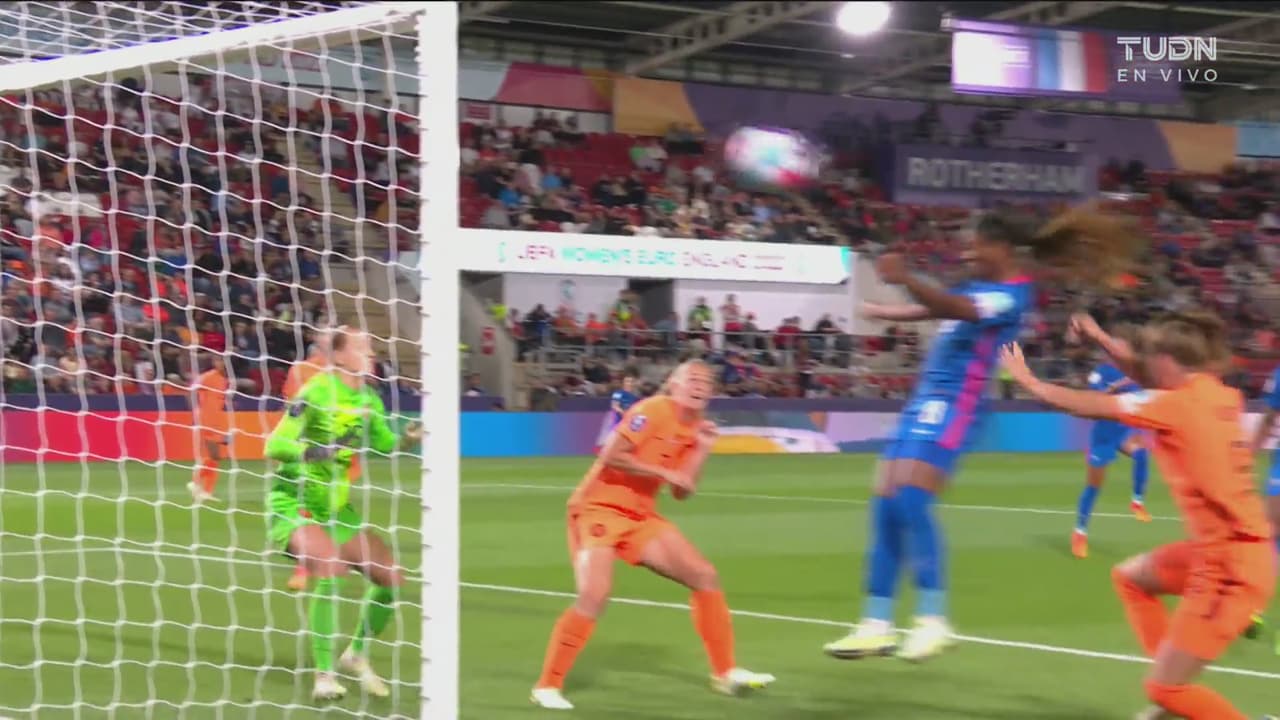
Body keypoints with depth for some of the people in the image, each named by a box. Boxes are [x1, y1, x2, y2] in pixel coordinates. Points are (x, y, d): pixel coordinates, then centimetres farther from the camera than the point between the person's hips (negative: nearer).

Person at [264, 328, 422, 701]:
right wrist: (317, 450, -36)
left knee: (392, 577, 3)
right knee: (330, 567, -30)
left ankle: (358, 653, 26)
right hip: (294, 503, -7)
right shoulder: (317, 393, -17)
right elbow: (274, 446, -21)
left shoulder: (368, 400, 3)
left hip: (336, 508, 7)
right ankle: (324, 675, -19)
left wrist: (407, 438, -6)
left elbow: (383, 445, 16)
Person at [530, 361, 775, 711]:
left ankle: (725, 672, 16)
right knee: (594, 596, -24)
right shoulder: (654, 410, -16)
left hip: (640, 516, 8)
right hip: (599, 508, -8)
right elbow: (610, 456, -25)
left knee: (704, 575, 5)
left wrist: (702, 449, -4)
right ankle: (548, 686, -11)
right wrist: (663, 472, -22)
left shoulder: (693, 427, 8)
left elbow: (681, 491, 6)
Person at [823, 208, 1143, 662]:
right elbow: (937, 308, 35)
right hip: (925, 401, 9)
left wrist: (906, 280, -43)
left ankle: (933, 620, -18)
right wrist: (882, 312, 49)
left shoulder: (1012, 294, -10)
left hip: (952, 405, -9)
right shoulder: (977, 289, 17)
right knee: (885, 505, 4)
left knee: (911, 499, -23)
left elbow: (962, 310, -29)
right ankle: (876, 626, 8)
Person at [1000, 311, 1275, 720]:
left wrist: (1027, 380, 7)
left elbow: (1089, 406, -7)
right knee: (1129, 577, 28)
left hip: (1231, 564, -9)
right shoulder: (1220, 396, 6)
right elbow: (1147, 375, 23)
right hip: (1226, 549, 9)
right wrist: (1102, 340, 14)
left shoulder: (1177, 404, -16)